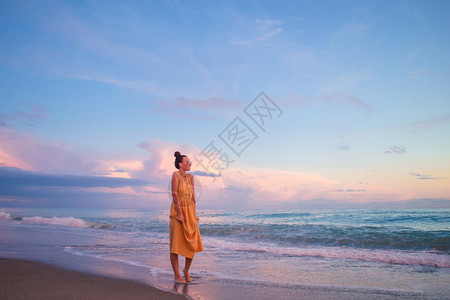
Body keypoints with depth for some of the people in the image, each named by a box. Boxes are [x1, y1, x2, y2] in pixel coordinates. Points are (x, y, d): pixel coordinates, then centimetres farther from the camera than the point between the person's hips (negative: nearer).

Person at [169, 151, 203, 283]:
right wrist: (179, 213, -17)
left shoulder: (190, 177, 12)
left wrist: (194, 213, 8)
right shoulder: (176, 175, -7)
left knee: (193, 244, 5)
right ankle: (177, 275, 8)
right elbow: (174, 194, -13)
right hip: (178, 211, -6)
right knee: (176, 244, -1)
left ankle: (186, 270, 26)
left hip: (190, 212, 6)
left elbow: (193, 195, 13)